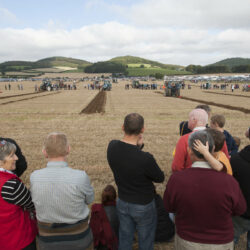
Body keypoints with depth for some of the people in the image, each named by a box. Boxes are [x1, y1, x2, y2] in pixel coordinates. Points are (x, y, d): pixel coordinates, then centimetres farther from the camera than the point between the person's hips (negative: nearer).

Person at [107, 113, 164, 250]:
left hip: (122, 202, 5)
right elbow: (160, 178, -14)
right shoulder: (145, 158, -35)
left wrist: (138, 146, -12)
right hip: (143, 206, -5)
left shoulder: (112, 146, -17)